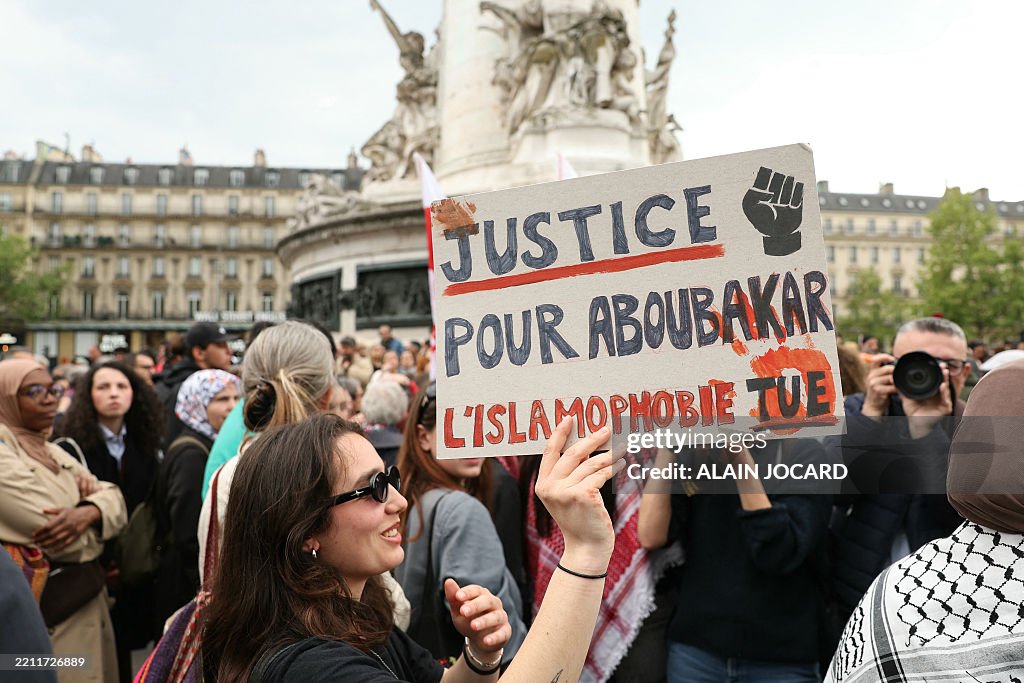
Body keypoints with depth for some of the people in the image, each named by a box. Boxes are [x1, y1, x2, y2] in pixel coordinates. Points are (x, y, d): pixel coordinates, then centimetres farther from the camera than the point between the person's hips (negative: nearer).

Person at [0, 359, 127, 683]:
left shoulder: (53, 451, 12)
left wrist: (88, 512, -20)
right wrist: (87, 498, -2)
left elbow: (114, 499, 3)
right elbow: (52, 532, -23)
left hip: (85, 598, 8)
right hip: (48, 611, -7)